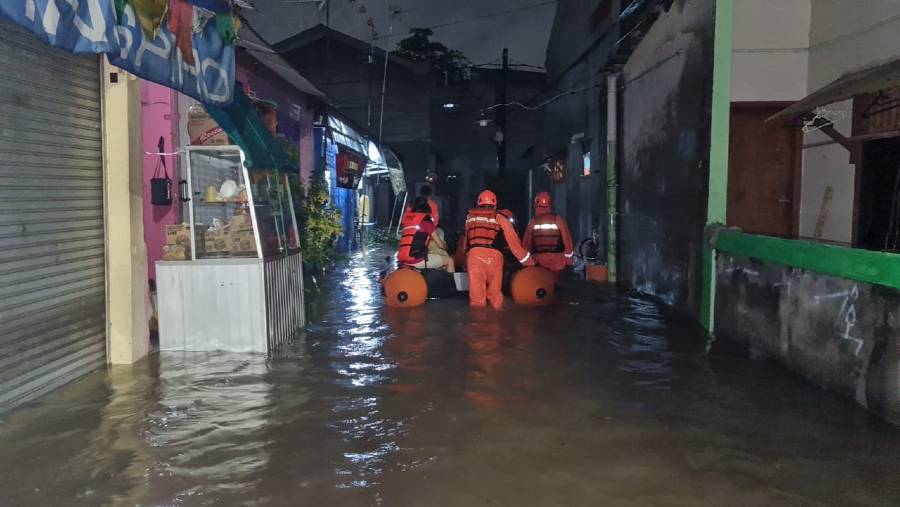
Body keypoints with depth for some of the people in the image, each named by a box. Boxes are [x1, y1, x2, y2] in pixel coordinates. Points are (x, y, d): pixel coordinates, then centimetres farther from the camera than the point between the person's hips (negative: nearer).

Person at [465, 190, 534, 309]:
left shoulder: (470, 216, 24)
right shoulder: (500, 218, 18)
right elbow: (514, 242, 18)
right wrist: (529, 262, 25)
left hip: (474, 254, 1)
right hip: (494, 255, 0)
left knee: (476, 291, -1)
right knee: (495, 292, 11)